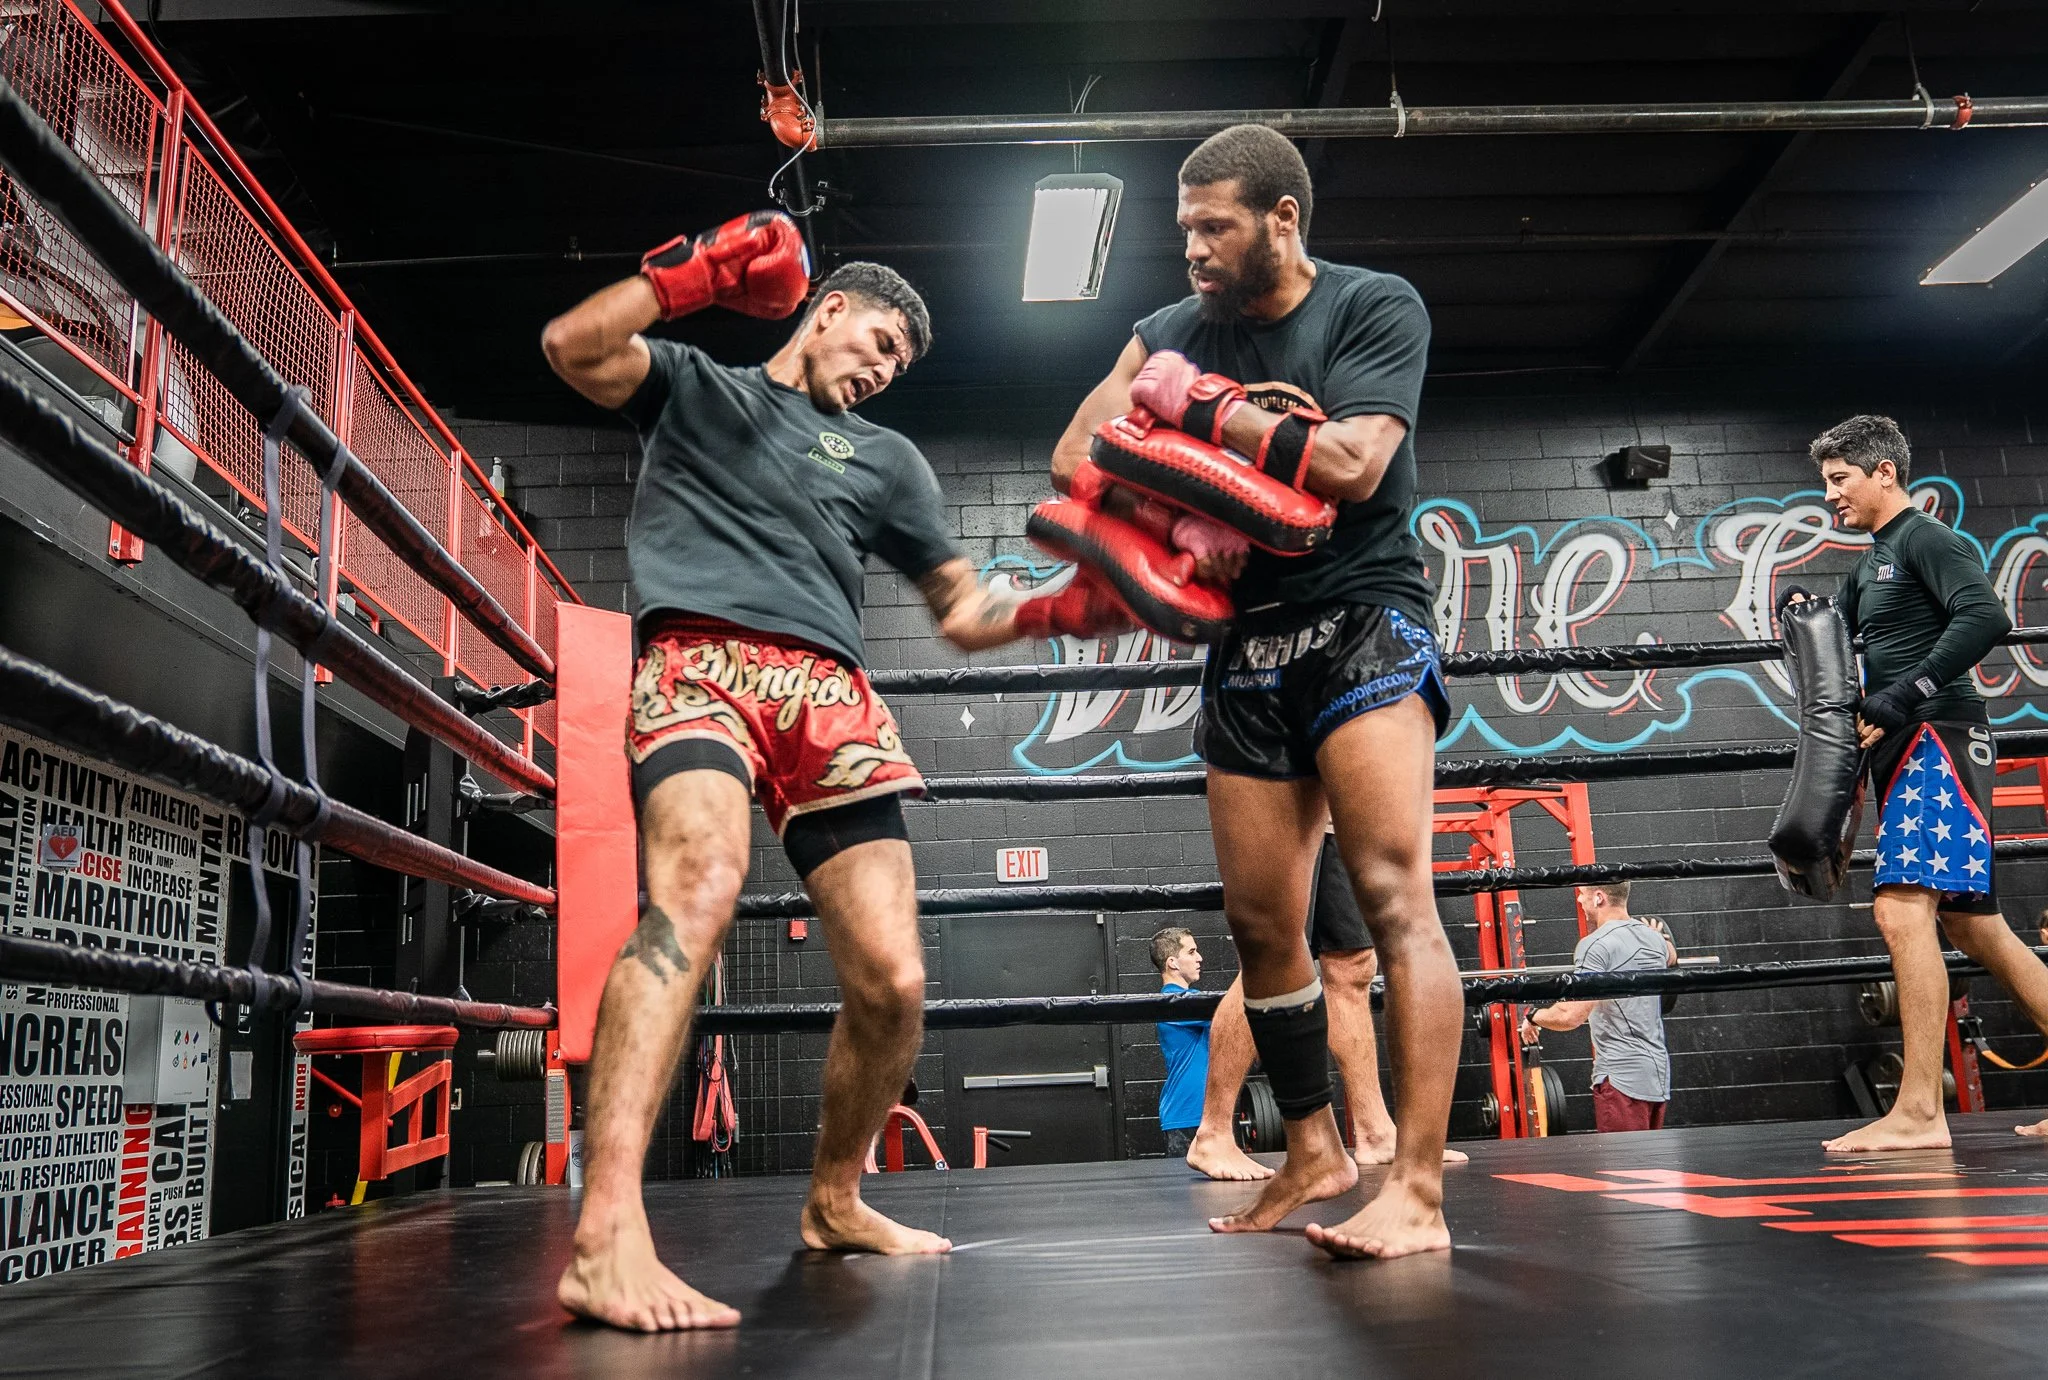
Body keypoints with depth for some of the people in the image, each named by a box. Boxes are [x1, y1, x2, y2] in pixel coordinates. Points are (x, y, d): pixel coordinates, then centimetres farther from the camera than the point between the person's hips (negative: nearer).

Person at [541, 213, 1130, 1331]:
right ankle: (606, 1238, -41)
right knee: (698, 885, -35)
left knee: (891, 983, -5)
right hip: (700, 661, -4)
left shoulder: (885, 459, 29)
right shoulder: (695, 385, 23)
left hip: (831, 694, 4)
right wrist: (698, 273, 0)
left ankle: (833, 1204, 20)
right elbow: (573, 347, 5)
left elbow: (962, 610, 26)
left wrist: (1057, 611, 7)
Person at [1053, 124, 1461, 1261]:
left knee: (1393, 896, -17)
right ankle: (1314, 1154, 23)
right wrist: (1173, 525, -13)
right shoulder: (1173, 332, 10)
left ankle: (1416, 1189, -16)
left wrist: (1199, 404, -11)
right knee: (1262, 925, 8)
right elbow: (1076, 455, 2)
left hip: (1362, 622, -5)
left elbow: (1349, 466, -18)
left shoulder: (1377, 308, -4)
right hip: (1244, 645, 6)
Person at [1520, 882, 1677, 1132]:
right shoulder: (1654, 938, 10)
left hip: (1622, 1078, -8)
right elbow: (1671, 958, 37)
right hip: (1658, 1072, 8)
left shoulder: (1596, 945, -16)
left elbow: (1572, 1016, -23)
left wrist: (1533, 1017, -4)